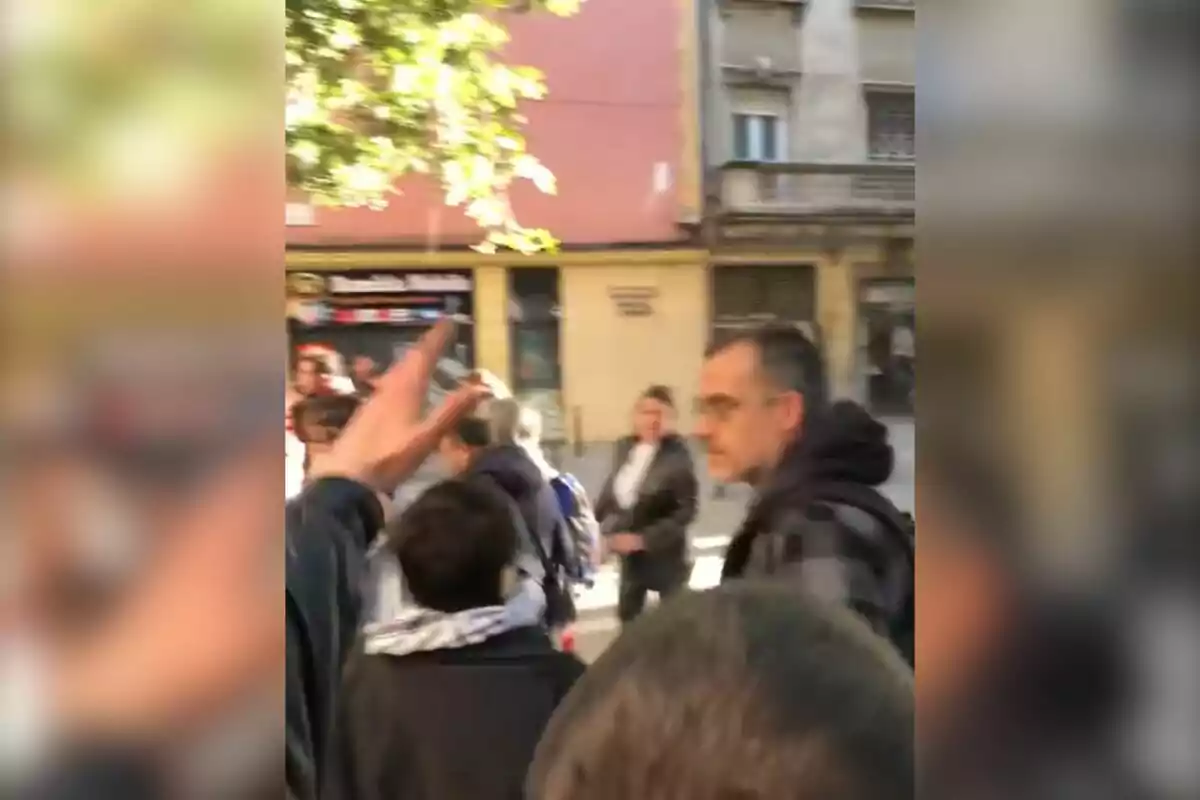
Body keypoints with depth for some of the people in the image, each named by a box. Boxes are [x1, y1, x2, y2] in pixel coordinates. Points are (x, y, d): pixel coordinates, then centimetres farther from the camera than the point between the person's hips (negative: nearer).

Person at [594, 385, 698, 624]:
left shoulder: (677, 454, -19)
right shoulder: (624, 448, 0)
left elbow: (686, 509, -21)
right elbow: (611, 492, 9)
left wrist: (645, 538, -22)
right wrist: (608, 528, -2)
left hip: (666, 553, -6)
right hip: (629, 553, 6)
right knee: (627, 616, 17)